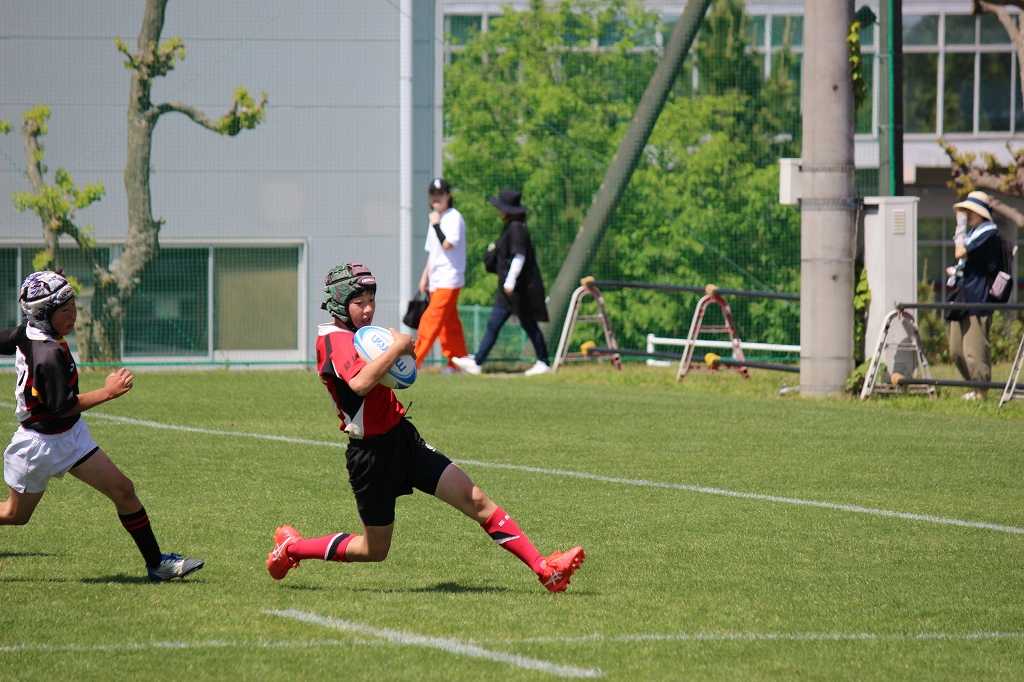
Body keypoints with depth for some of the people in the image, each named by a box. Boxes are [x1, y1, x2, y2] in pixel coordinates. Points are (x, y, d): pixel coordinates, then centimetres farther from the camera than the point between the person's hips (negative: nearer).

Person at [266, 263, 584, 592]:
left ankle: (543, 568, -7)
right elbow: (360, 383, -37)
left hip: (403, 440, 8)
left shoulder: (355, 336, 11)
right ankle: (292, 546, 30)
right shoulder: (334, 339, -18)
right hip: (371, 452, -8)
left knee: (476, 500, -4)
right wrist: (398, 346, -26)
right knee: (375, 549, 9)